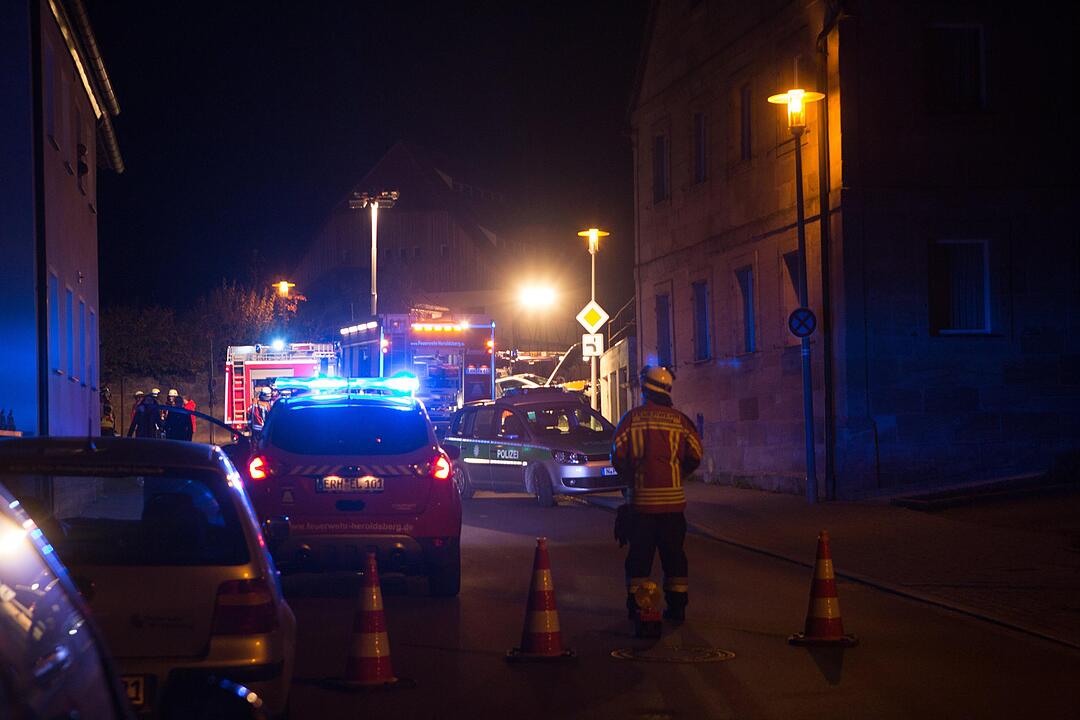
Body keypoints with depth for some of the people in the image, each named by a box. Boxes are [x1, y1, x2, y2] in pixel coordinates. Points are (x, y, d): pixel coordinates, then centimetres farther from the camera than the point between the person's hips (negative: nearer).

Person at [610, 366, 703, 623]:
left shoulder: (632, 418, -3)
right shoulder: (680, 420, 1)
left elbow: (617, 456, -6)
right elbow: (695, 456, -2)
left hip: (641, 499, -1)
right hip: (673, 500, 1)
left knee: (639, 554, 6)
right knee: (674, 554, 9)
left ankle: (636, 606, 8)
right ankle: (677, 606, 9)